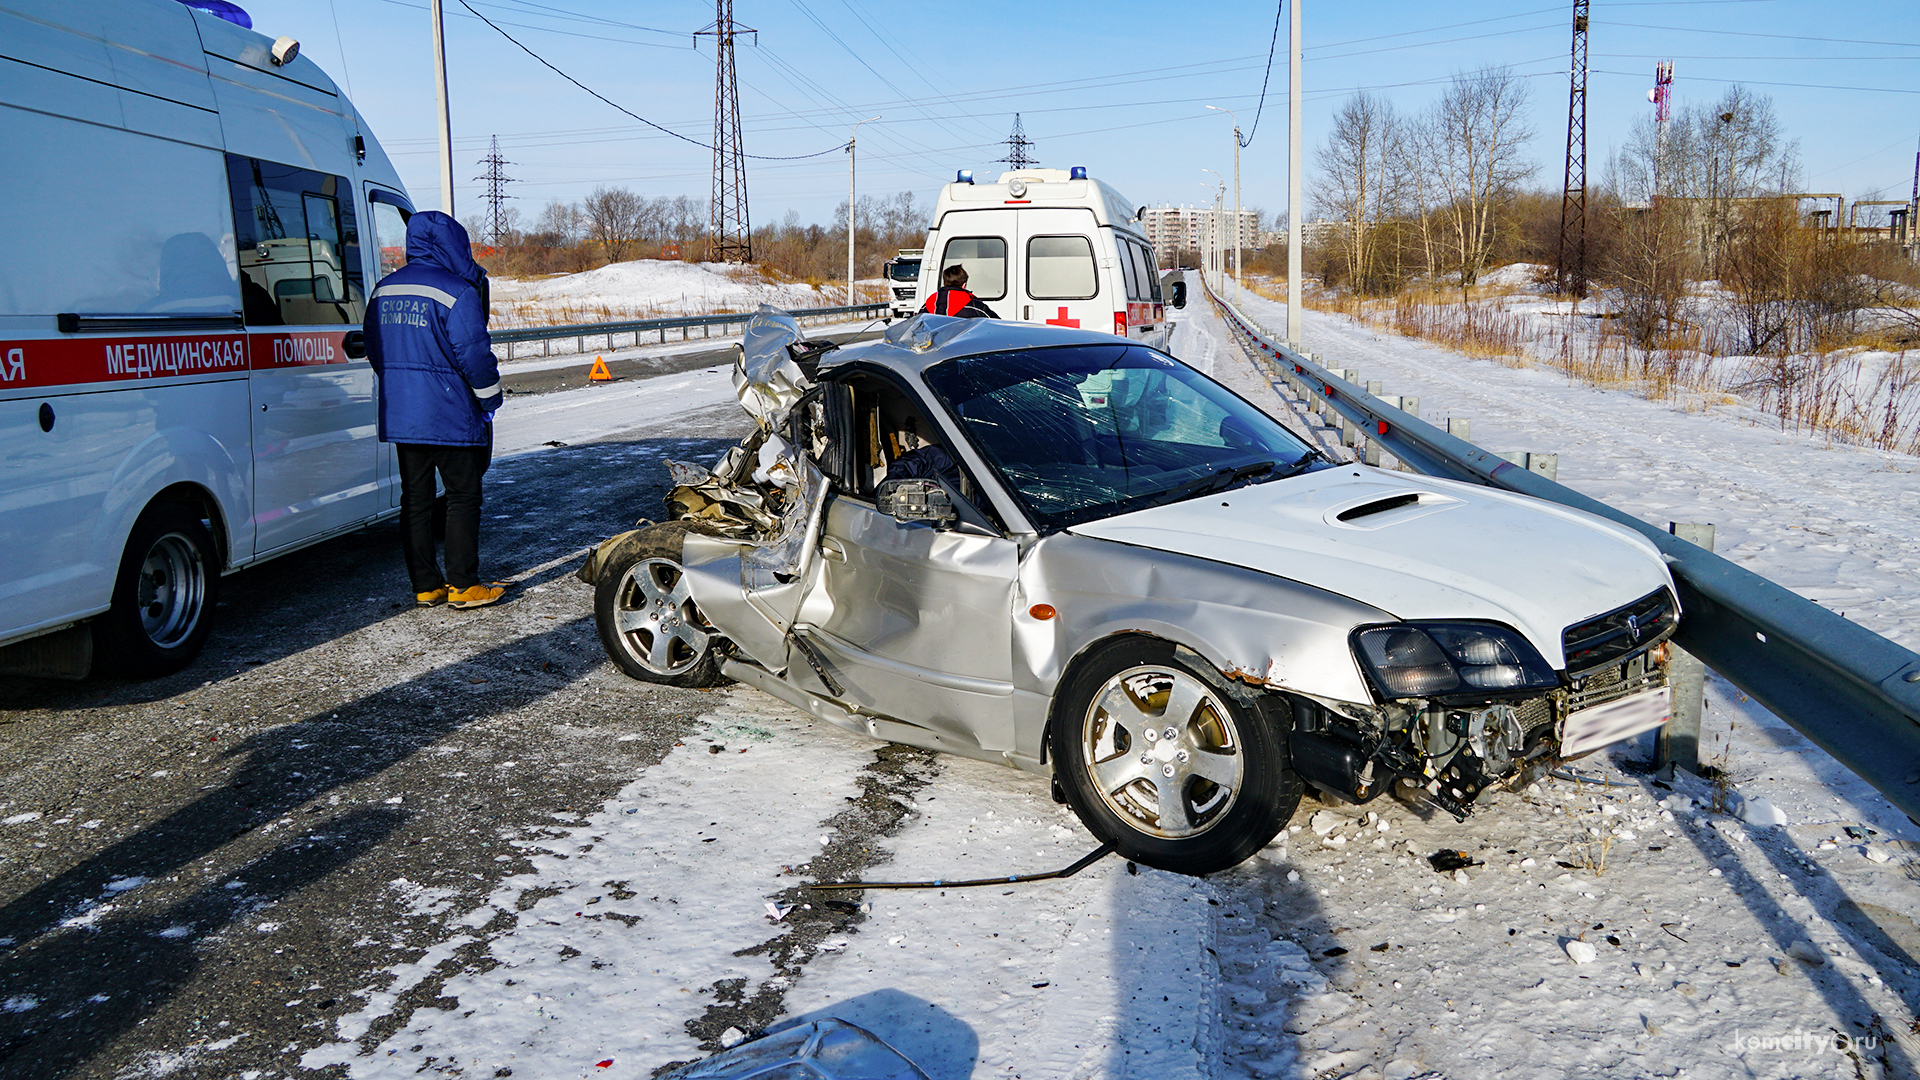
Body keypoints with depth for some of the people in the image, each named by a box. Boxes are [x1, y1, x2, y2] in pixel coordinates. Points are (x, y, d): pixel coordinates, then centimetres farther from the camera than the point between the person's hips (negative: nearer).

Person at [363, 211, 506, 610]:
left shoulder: (384, 290, 11)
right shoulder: (455, 291, -13)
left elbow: (376, 351, 17)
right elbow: (474, 355, -15)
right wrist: (490, 398, -2)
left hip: (399, 414, 7)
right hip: (451, 416, -7)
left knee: (415, 499, 11)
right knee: (463, 497, 2)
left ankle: (425, 585, 15)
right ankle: (463, 585, 4)